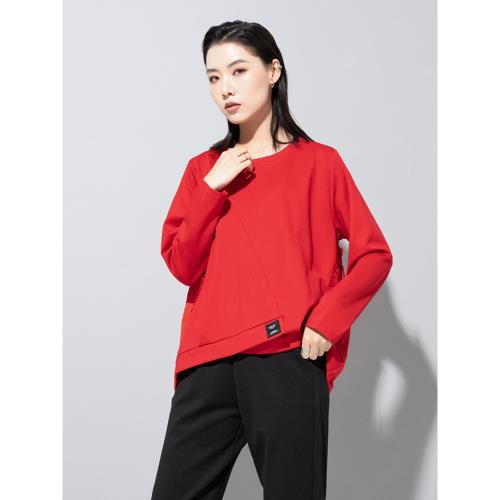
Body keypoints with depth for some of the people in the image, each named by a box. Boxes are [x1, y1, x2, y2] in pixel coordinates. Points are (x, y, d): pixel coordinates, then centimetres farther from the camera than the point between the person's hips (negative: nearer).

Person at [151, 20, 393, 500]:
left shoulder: (318, 162, 5)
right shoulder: (203, 169, 15)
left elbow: (374, 254, 1)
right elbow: (181, 266, 5)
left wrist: (326, 320, -11)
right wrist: (213, 188, -4)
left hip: (287, 357, -3)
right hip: (209, 362, 3)